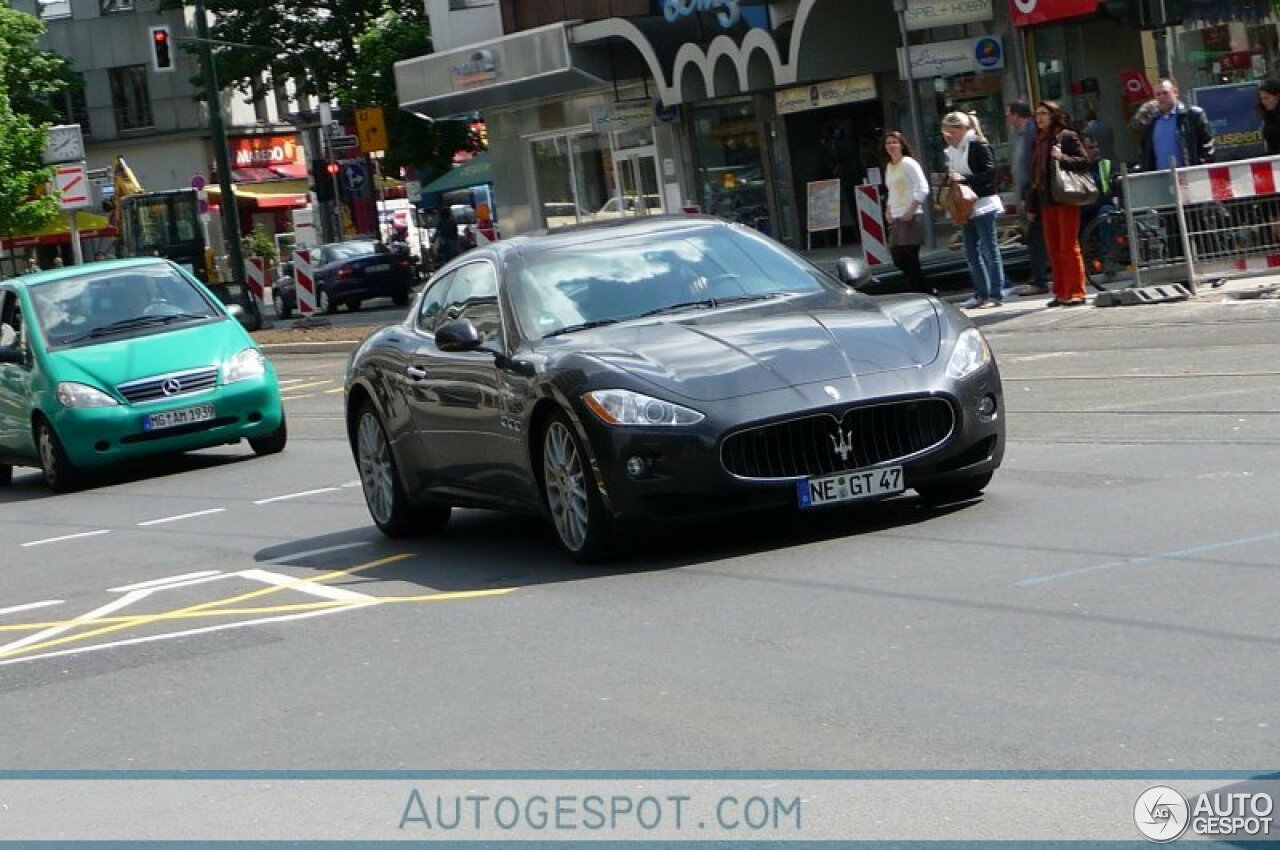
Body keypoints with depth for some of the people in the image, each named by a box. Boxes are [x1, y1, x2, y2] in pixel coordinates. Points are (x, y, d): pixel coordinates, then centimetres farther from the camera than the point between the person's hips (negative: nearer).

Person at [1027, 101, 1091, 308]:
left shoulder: (1067, 136, -2)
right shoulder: (1040, 141, 17)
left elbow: (1085, 161, -8)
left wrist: (1063, 158, -21)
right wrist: (1032, 205, 18)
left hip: (1065, 199, -7)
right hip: (1046, 201, 7)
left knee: (1069, 246, -6)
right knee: (1054, 249, 5)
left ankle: (1076, 292, -4)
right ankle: (1061, 293, 9)